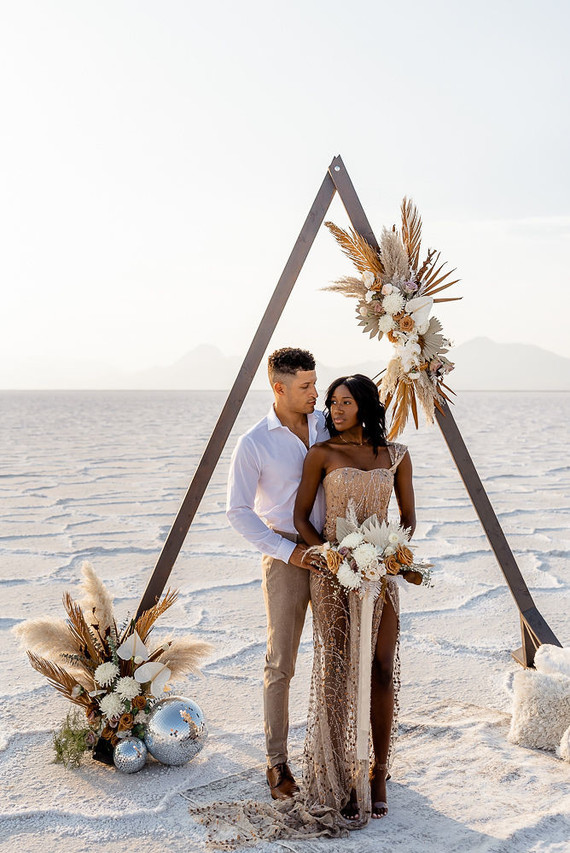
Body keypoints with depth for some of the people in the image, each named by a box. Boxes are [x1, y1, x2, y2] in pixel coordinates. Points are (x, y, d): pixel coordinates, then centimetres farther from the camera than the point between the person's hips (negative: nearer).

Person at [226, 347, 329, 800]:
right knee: (280, 662, 0)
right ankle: (277, 761, 12)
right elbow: (238, 511, -7)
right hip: (287, 555, -4)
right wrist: (288, 551, -13)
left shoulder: (327, 424, 3)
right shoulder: (254, 443, -9)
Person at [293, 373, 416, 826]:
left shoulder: (396, 455, 6)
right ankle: (342, 778, 12)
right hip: (331, 572, -2)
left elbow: (409, 518, 9)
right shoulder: (322, 454, 0)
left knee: (382, 670, 0)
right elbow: (300, 516, 0)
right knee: (339, 671, 0)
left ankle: (378, 773, 16)